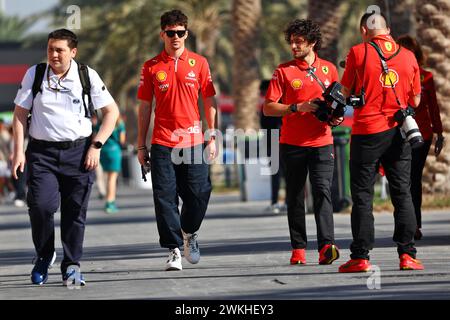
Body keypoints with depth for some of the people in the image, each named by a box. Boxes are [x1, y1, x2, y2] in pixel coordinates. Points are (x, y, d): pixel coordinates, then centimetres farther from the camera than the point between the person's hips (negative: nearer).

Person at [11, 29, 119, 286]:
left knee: (75, 211, 1)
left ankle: (72, 265, 15)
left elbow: (112, 111, 5)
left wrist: (96, 146, -4)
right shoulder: (34, 74, 2)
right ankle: (44, 256, 10)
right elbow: (20, 114, 6)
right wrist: (18, 151, -2)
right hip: (42, 151, 0)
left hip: (78, 151, 0)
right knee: (40, 205, -14)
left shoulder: (88, 76, 0)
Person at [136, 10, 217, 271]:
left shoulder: (199, 63, 6)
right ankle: (174, 250, 3)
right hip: (162, 143, 0)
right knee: (165, 198, -4)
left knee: (199, 193, -2)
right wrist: (141, 145, 6)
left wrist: (212, 137, 4)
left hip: (193, 141, 0)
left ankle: (189, 233, 26)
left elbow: (209, 101, 9)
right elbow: (145, 107, 8)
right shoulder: (151, 67, 5)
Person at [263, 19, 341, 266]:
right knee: (295, 197, 5)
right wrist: (298, 107, -14)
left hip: (321, 143, 0)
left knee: (322, 191, -13)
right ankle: (298, 249, 10)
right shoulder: (284, 71, 2)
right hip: (292, 144, 0)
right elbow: (268, 108, -2)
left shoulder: (329, 69, 8)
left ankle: (326, 247, -22)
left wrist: (336, 116, -2)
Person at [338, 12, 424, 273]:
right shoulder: (408, 56, 5)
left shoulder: (358, 53, -5)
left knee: (363, 196, 2)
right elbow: (415, 100, 10)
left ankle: (360, 257, 0)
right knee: (402, 195, 8)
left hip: (367, 132, -3)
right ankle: (407, 255, 3)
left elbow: (346, 93, 3)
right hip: (399, 133, 3)